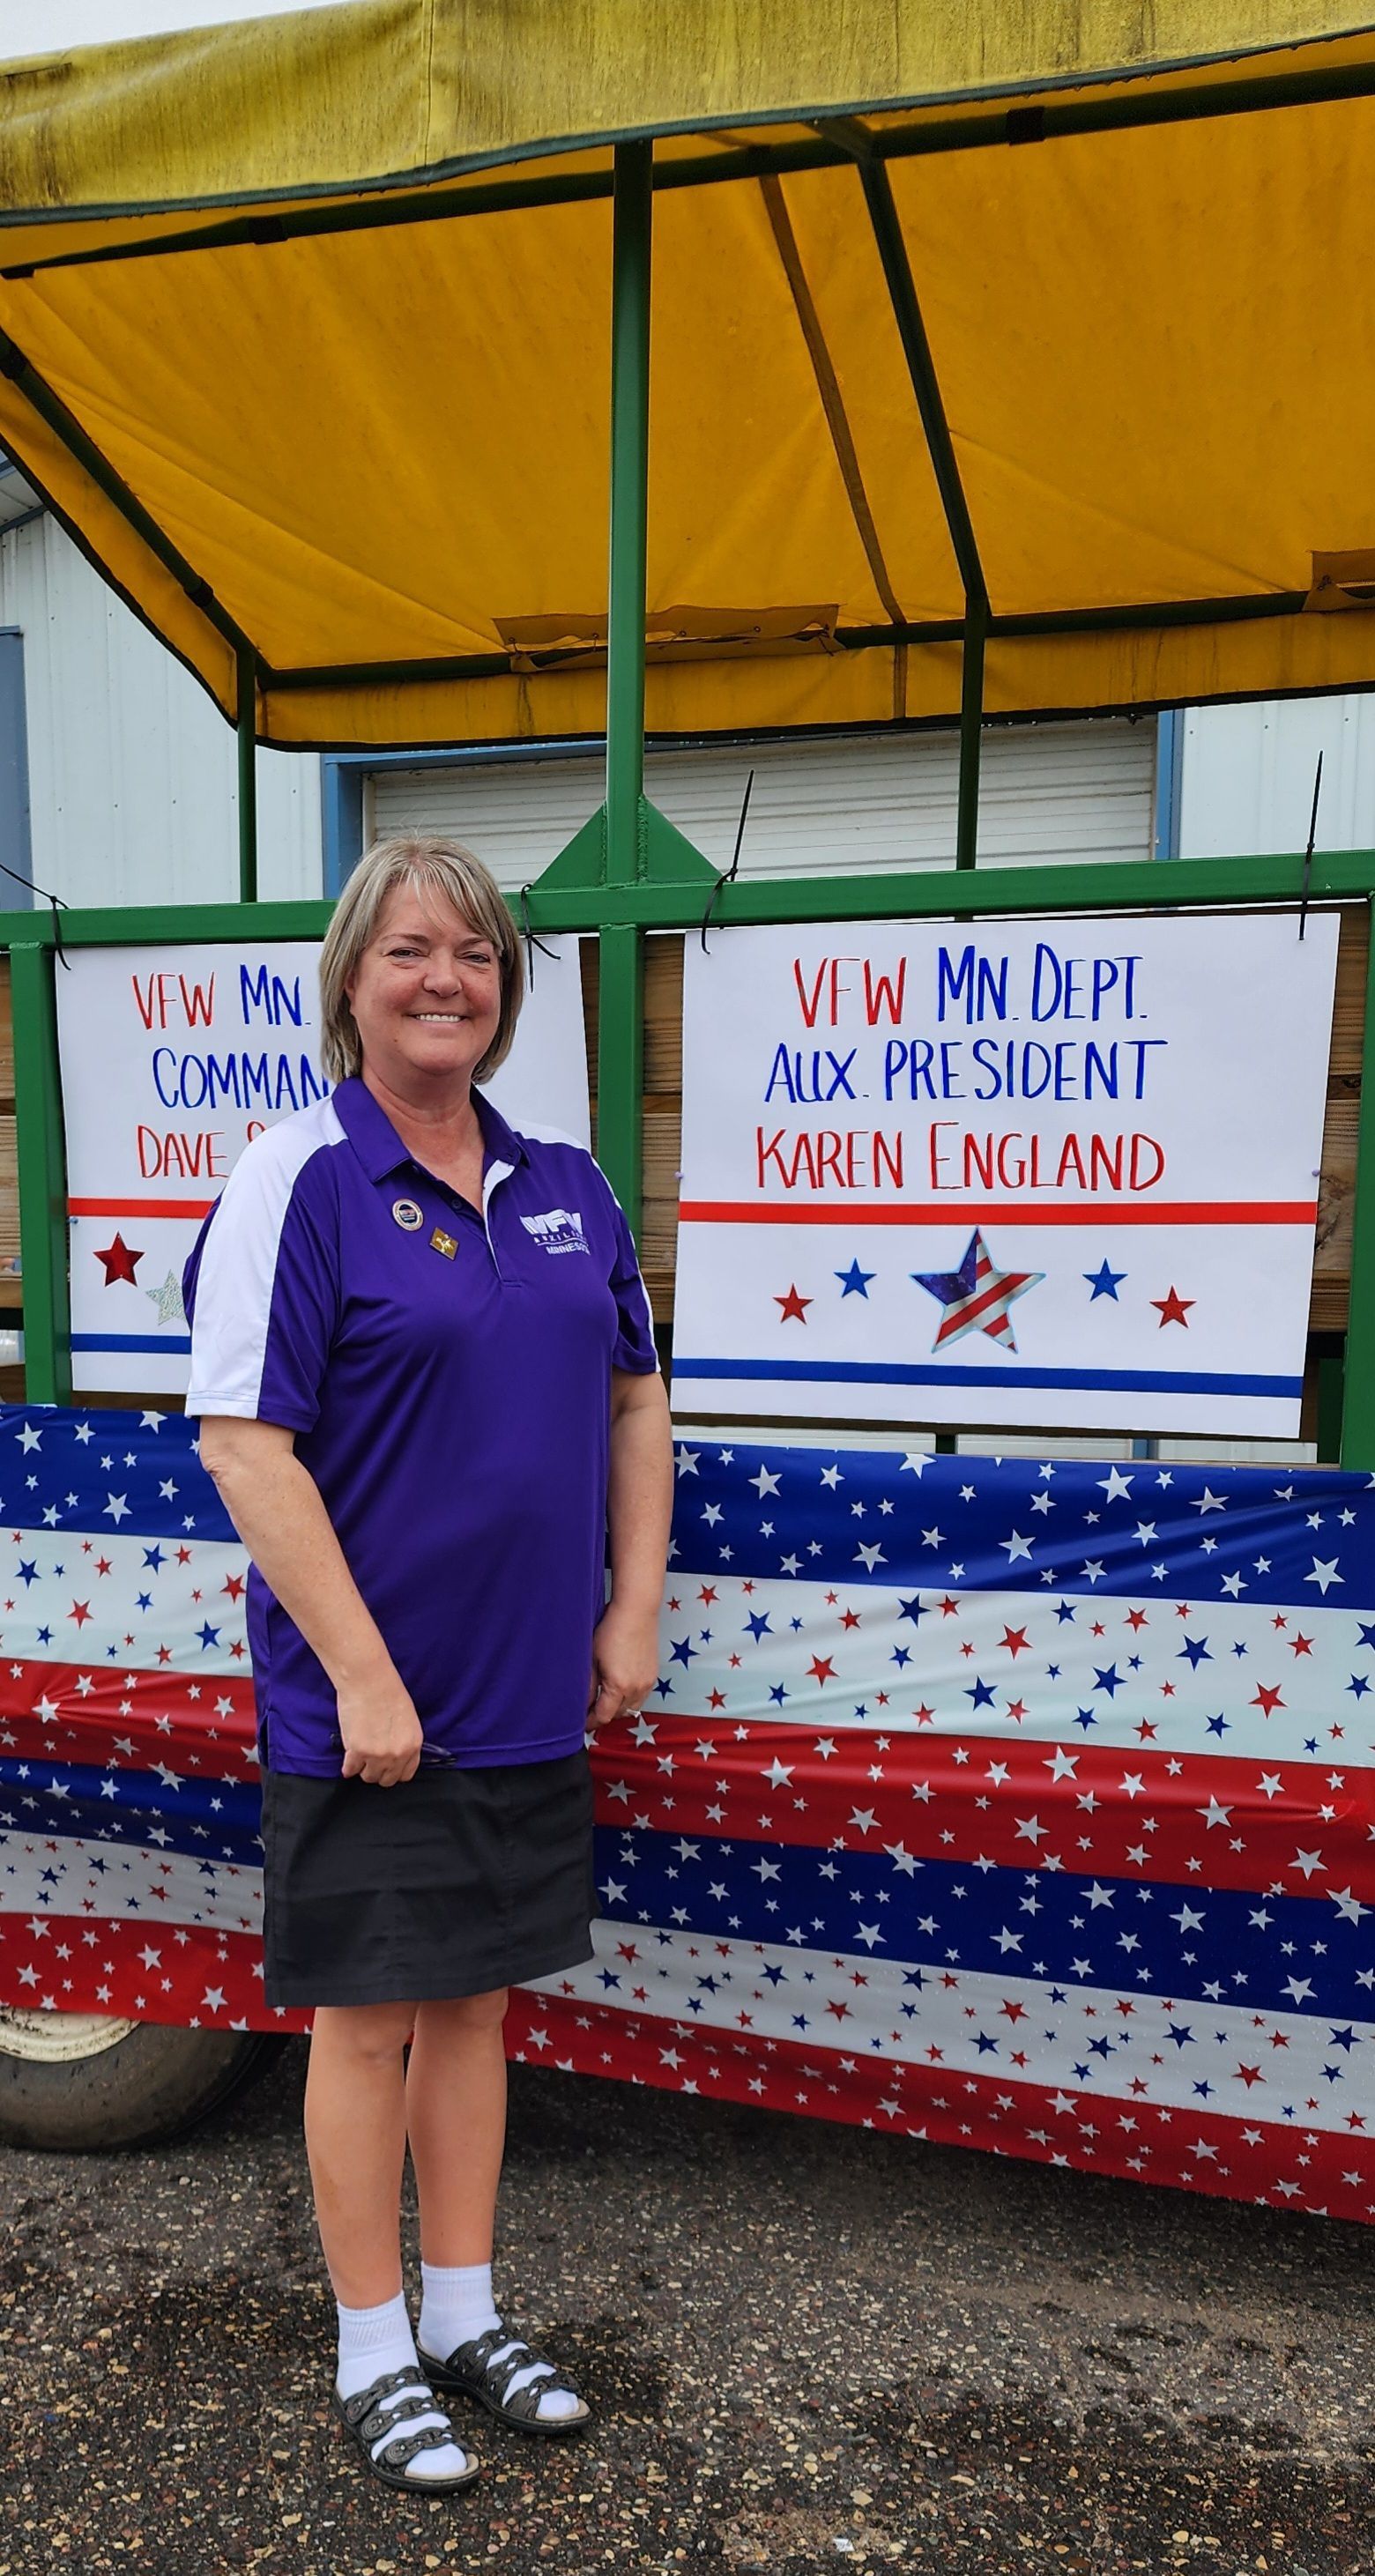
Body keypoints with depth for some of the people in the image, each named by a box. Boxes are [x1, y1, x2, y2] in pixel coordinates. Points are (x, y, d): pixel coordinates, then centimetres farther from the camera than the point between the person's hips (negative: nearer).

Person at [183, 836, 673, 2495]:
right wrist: (363, 1675, -18)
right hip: (362, 1703, -5)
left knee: (475, 2000, 18)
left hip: (529, 1696, 6)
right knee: (368, 2016, 10)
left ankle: (465, 2321, 37)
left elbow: (635, 1402, 13)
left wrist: (631, 1613, 6)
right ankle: (373, 2361, 30)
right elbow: (242, 1440, -17)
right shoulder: (296, 1182, -11)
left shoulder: (564, 1188, 7)